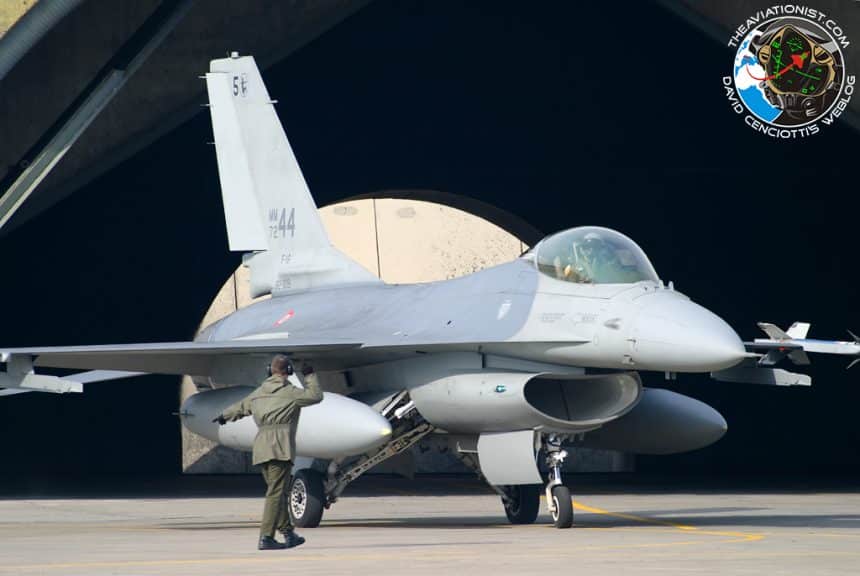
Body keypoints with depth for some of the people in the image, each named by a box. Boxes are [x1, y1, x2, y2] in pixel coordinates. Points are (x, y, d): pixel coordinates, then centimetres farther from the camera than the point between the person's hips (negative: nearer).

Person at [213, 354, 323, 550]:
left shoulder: (259, 393, 17)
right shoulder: (290, 392, -3)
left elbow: (241, 406, 33)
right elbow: (315, 396, 4)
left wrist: (224, 417, 52)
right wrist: (310, 376, 18)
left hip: (261, 446, 7)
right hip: (280, 446, -7)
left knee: (279, 491, 14)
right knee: (276, 492, -9)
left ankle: (288, 532, 18)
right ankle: (266, 537, -15)